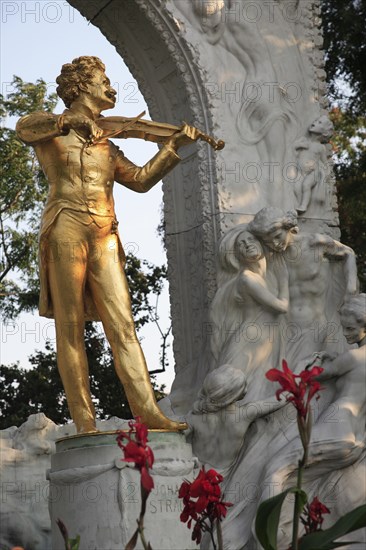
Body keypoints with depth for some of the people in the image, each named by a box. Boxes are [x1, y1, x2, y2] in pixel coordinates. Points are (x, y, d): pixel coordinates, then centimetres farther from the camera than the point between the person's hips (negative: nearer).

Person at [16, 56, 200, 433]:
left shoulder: (106, 146, 27)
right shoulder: (50, 131, 11)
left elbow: (141, 180, 18)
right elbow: (24, 127, -13)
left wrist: (174, 147, 9)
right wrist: (68, 121, -29)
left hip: (104, 239, 5)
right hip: (66, 230, -5)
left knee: (122, 326, -5)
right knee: (70, 328, -6)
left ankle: (147, 410, -12)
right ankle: (84, 422, -8)